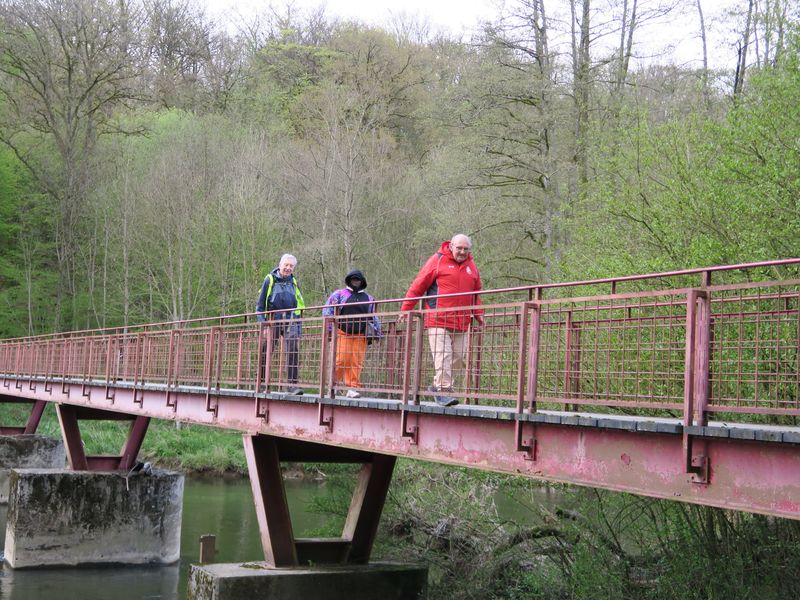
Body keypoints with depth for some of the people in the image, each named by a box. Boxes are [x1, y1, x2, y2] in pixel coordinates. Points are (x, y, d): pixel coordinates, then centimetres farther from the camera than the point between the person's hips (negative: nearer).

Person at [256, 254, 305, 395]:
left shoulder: (293, 283, 17)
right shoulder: (270, 280, 5)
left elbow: (299, 305, 21)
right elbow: (260, 303, 4)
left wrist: (299, 327, 13)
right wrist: (262, 323, -5)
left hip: (290, 321, 2)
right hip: (273, 321, -2)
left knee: (293, 351, -13)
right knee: (266, 352, 0)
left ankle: (292, 384, -14)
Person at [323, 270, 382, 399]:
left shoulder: (368, 299, 20)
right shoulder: (339, 294, 9)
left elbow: (373, 317, 24)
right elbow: (327, 310, 5)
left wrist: (376, 333, 17)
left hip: (360, 335, 3)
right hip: (342, 333, -3)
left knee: (357, 363, -3)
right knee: (341, 360, -11)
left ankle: (353, 388, 1)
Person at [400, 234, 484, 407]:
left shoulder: (471, 266, 15)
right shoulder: (438, 260, -1)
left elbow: (476, 293, 26)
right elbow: (418, 285, 0)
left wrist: (478, 313, 16)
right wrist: (405, 309, -1)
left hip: (461, 324, 6)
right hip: (438, 321, -6)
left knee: (458, 358, 6)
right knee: (443, 356, -11)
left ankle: (438, 386, 17)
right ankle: (443, 389, -8)